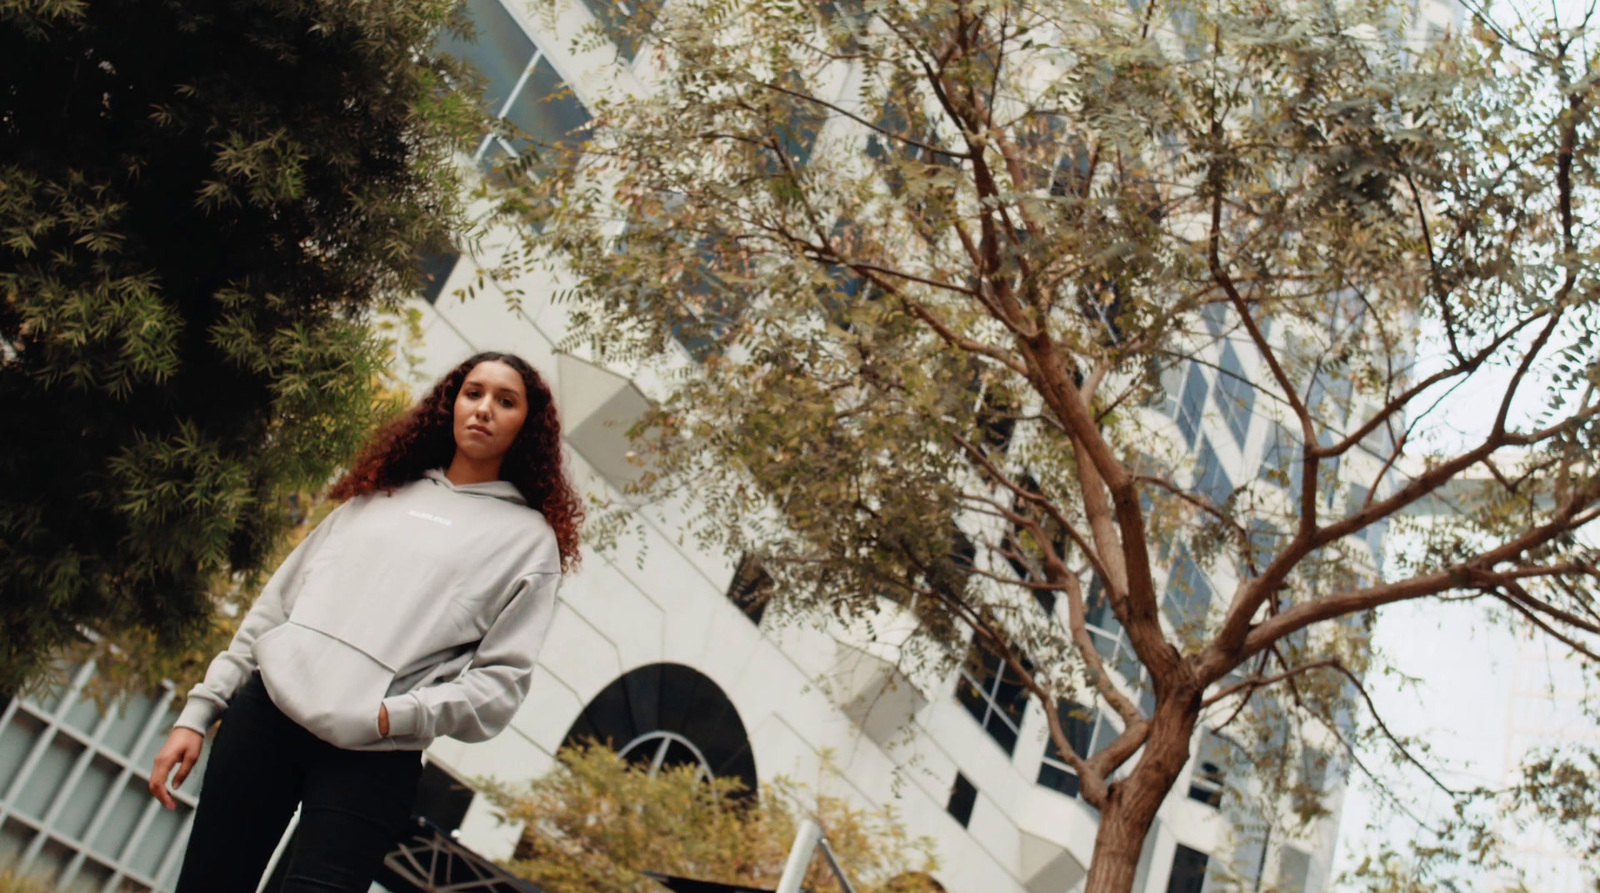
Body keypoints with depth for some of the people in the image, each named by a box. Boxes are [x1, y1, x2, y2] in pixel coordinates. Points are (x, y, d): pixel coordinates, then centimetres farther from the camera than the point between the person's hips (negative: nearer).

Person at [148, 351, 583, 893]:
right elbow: (279, 600, 17)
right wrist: (200, 710, 12)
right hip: (264, 707, 4)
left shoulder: (530, 537, 6)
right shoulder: (380, 492, 18)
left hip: (374, 756, -4)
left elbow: (503, 680, -2)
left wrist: (394, 715, -14)